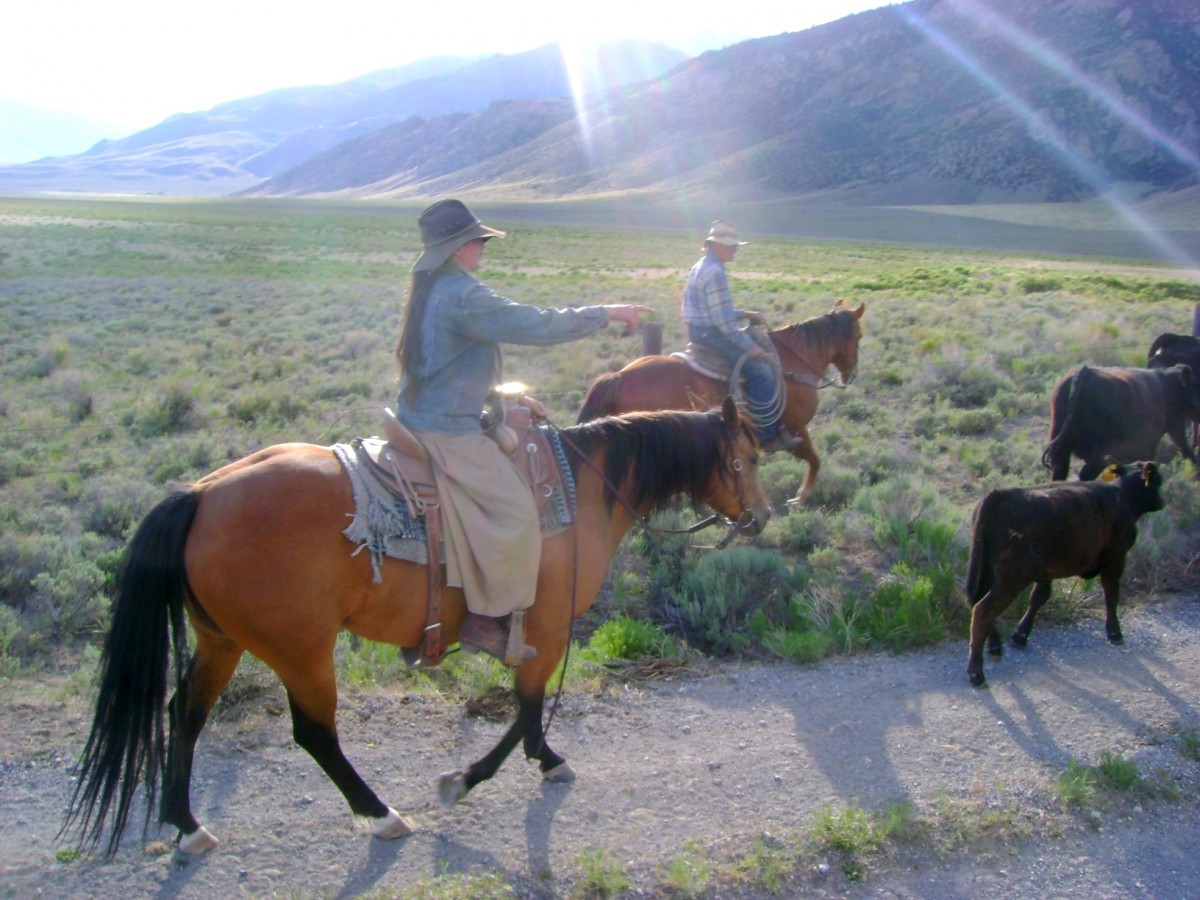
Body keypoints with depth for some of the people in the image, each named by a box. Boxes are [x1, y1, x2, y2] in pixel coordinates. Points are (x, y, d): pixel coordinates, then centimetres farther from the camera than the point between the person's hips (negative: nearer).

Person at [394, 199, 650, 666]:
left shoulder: (432, 290, 14)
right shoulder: (463, 295, -19)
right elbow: (537, 325, -20)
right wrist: (608, 313, -9)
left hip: (420, 418, 11)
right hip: (447, 431, -11)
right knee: (514, 511, -10)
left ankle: (486, 612, 21)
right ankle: (488, 620, -4)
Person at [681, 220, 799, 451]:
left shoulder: (700, 269, 14)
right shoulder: (716, 273, -19)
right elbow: (723, 320, -22)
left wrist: (745, 314, 15)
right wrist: (749, 346, -17)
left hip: (699, 333, 11)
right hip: (712, 335, -11)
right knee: (760, 371, -15)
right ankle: (767, 434, -10)